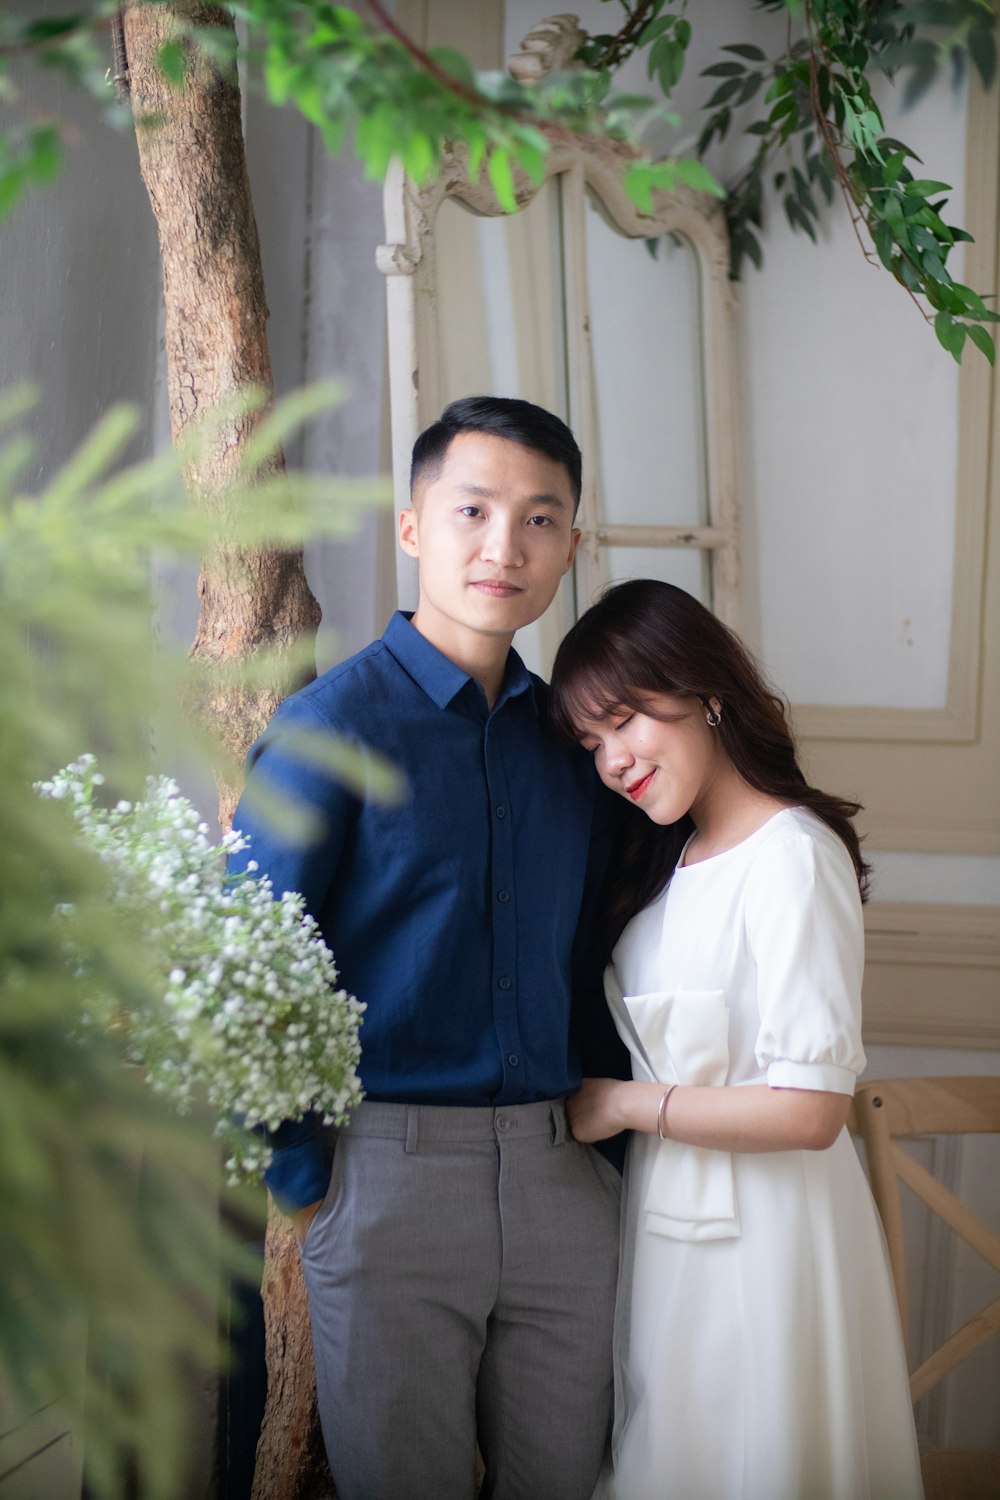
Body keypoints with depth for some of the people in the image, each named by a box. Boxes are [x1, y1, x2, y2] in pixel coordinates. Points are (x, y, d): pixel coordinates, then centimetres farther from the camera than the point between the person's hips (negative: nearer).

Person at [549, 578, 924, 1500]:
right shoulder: (667, 860, 9)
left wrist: (621, 1104, -14)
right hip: (668, 1215, 8)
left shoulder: (791, 856, -19)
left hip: (758, 1233, -8)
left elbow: (808, 1112, -23)